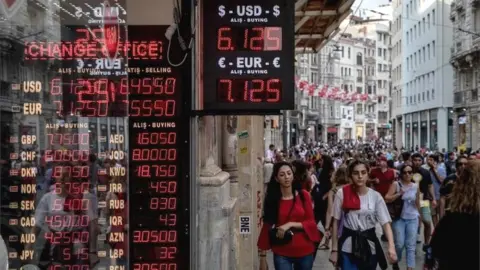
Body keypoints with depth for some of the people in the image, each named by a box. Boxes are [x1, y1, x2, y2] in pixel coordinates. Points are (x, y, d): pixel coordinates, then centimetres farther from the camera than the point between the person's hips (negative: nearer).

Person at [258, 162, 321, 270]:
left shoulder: (303, 195, -2)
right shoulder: (271, 199, -4)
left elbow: (311, 223, -2)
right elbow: (266, 227, -3)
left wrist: (291, 224, -18)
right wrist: (263, 257, -4)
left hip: (304, 252, 2)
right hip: (282, 254, -1)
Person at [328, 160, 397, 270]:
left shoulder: (375, 196, -5)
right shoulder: (342, 193, -8)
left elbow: (385, 222, -8)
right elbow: (335, 222, -2)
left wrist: (391, 246, -24)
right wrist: (334, 250, -3)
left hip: (369, 247, 2)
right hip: (348, 248, -1)